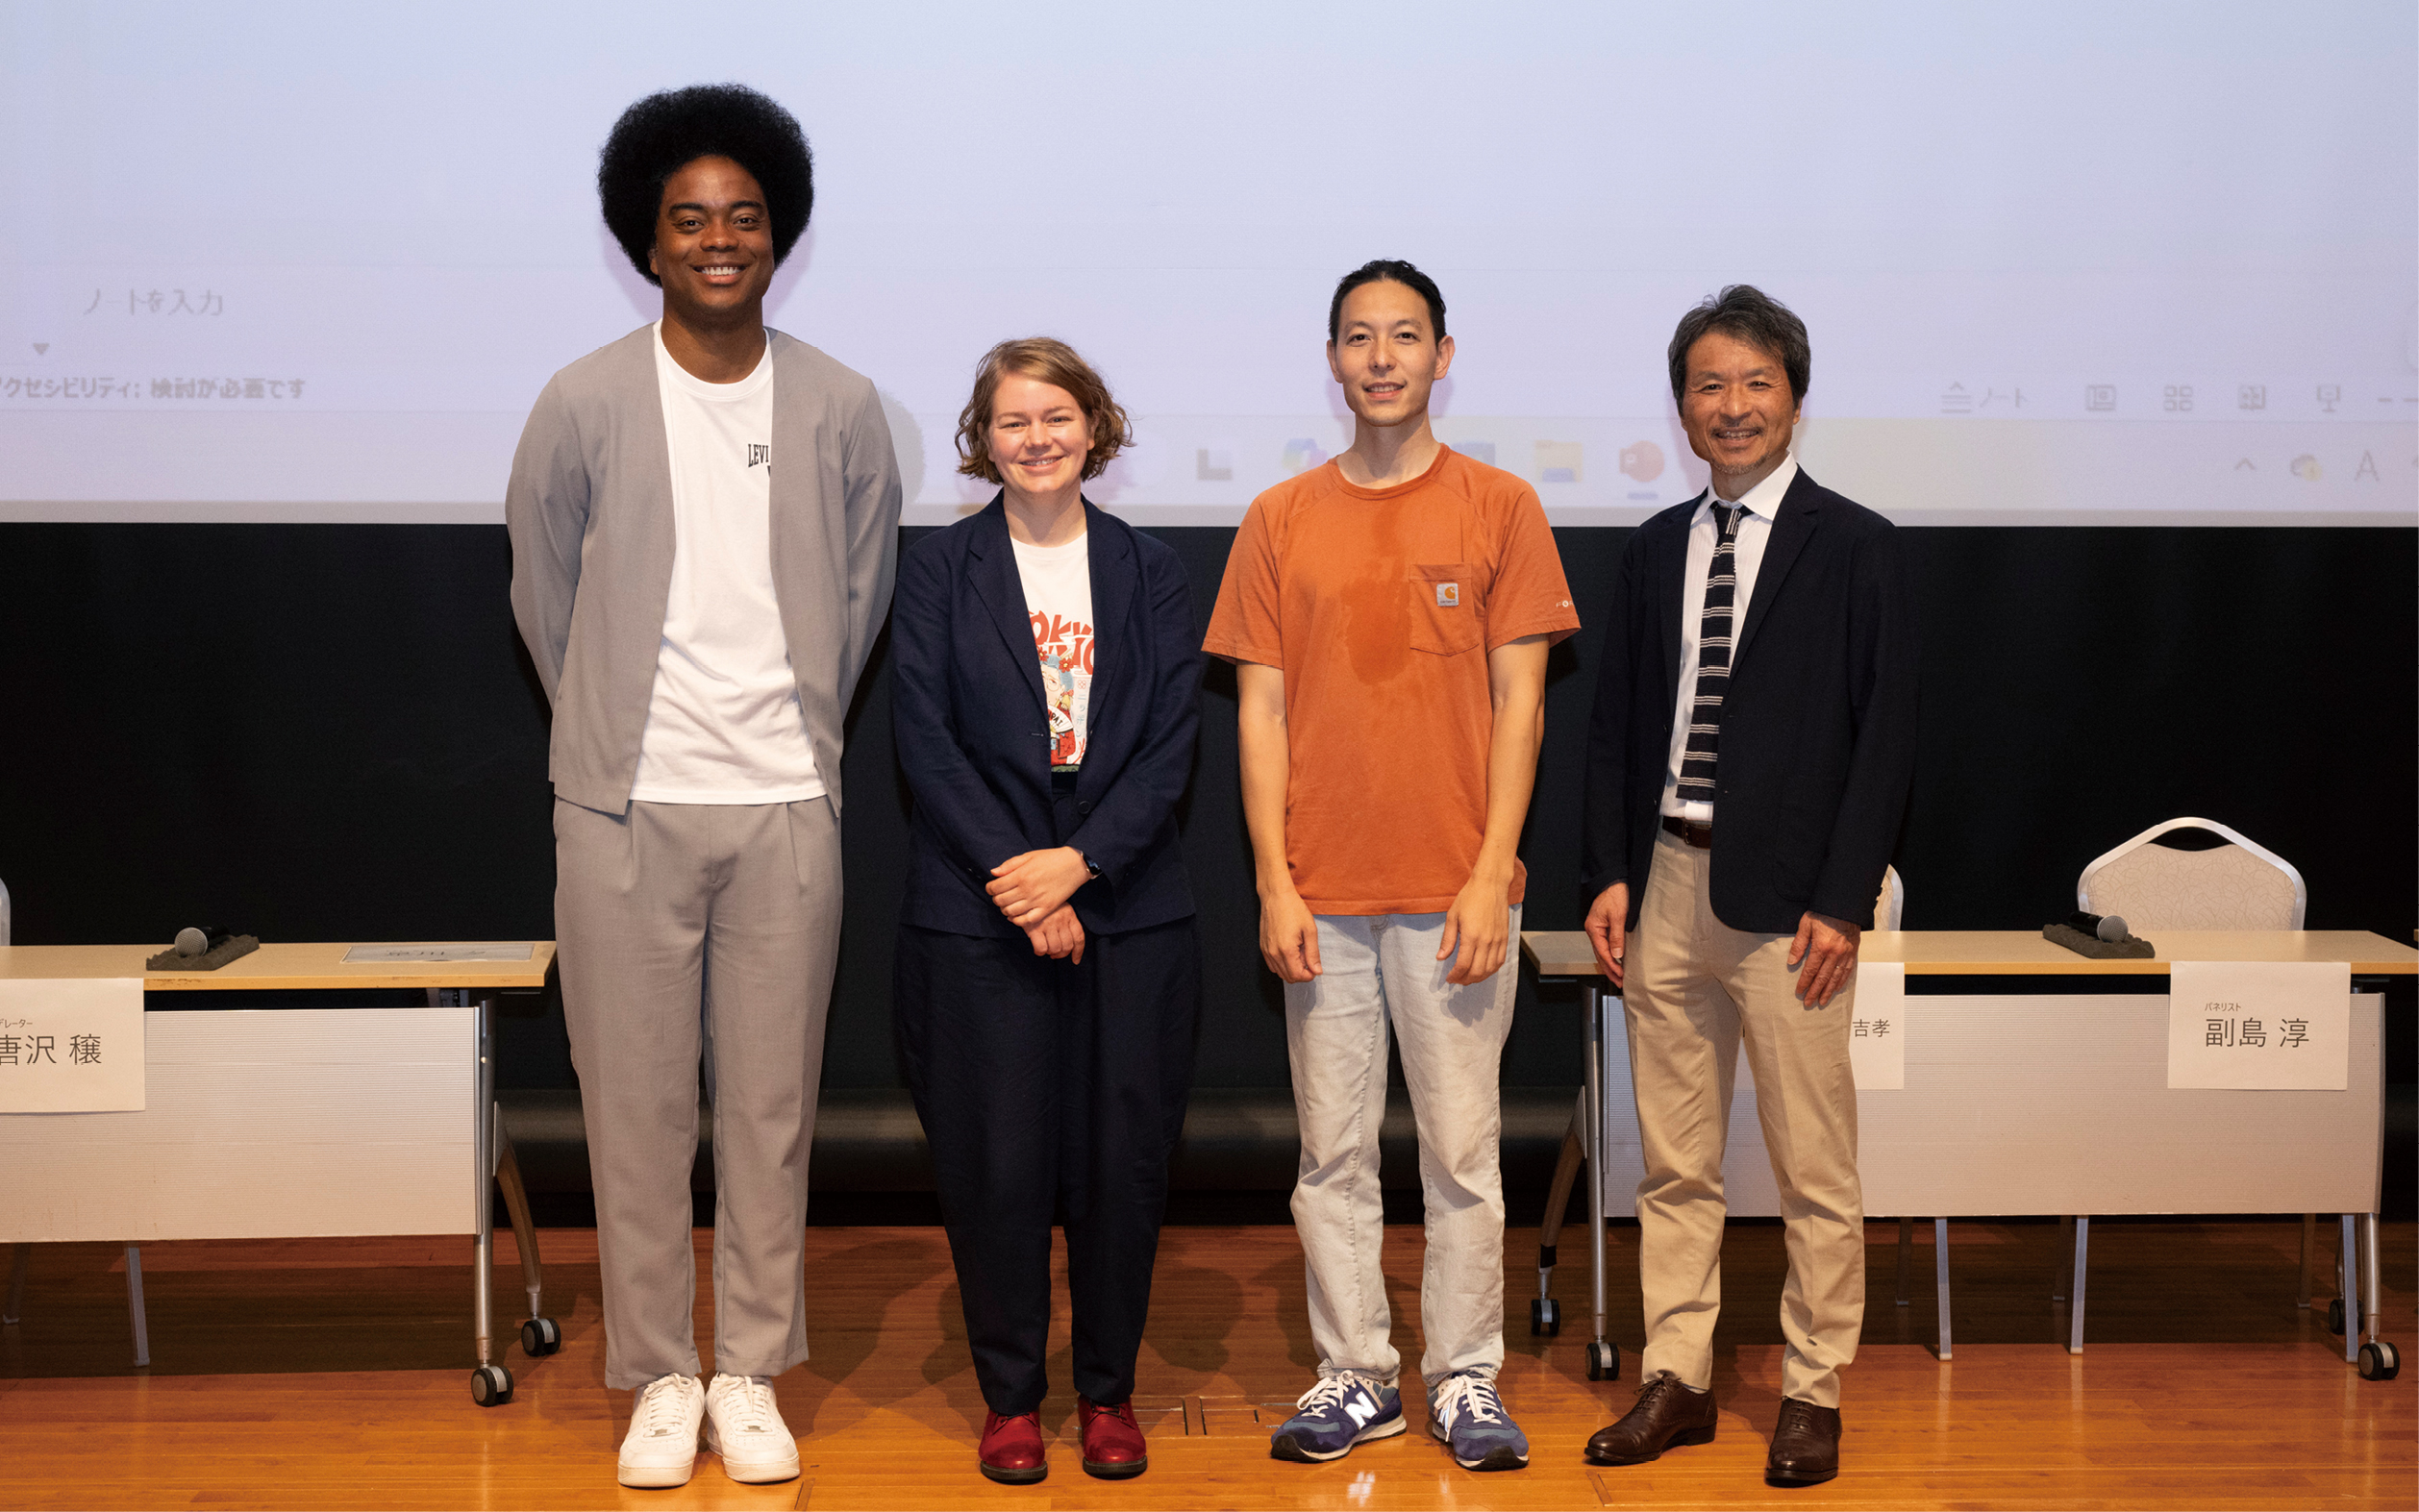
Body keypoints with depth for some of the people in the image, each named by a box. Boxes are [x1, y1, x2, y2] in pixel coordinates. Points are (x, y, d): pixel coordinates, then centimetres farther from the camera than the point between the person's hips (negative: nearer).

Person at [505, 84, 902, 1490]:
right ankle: (660, 1377, 19)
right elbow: (544, 598, 9)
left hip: (787, 807, 1)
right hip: (626, 806, -1)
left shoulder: (842, 409, 2)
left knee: (773, 1106, 7)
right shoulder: (584, 406, -2)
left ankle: (753, 1375, 20)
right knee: (637, 1105, 5)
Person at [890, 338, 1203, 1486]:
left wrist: (1079, 860, -13)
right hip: (976, 917, -1)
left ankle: (1108, 1391, 19)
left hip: (1128, 910, 1)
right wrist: (1015, 879, -13)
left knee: (1121, 1161, 4)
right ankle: (1009, 1394, 16)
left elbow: (1172, 745, 1)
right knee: (995, 1164, 1)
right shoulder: (938, 570, 4)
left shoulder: (1150, 574, 8)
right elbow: (926, 742, -4)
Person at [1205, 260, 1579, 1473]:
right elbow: (1261, 710, 6)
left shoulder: (1498, 507, 4)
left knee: (1463, 1149, 3)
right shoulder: (1280, 521, 8)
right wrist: (1274, 884, -2)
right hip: (1321, 895, 2)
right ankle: (1354, 1377, 17)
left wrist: (1490, 876, -7)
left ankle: (1466, 1380, 15)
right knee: (1333, 1151, 7)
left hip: (1454, 892, -1)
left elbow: (1519, 702, 1)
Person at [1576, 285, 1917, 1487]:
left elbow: (1886, 736, -5)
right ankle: (1675, 1380, 21)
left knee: (1815, 1170, 2)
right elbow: (1615, 725, 14)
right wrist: (1611, 874, 4)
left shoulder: (1856, 549, -1)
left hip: (1789, 895, -4)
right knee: (1674, 1163, 10)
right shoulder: (1654, 551, 12)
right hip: (1667, 884, 4)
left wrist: (1843, 902, -11)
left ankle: (1813, 1394, 15)